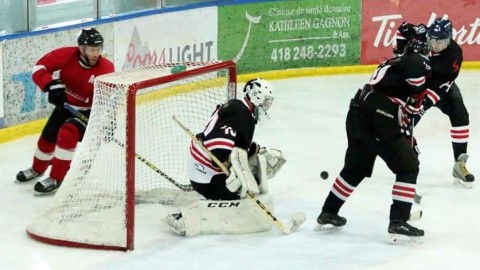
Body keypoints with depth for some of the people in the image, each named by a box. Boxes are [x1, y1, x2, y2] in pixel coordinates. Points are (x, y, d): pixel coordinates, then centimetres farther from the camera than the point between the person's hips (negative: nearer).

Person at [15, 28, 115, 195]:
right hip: (65, 105, 4)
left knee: (67, 134, -26)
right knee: (47, 137, 13)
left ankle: (56, 179, -13)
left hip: (87, 111, -4)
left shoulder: (106, 68, -25)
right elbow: (40, 67, -15)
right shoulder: (66, 55, -21)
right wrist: (52, 85, -31)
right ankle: (38, 169, 45)